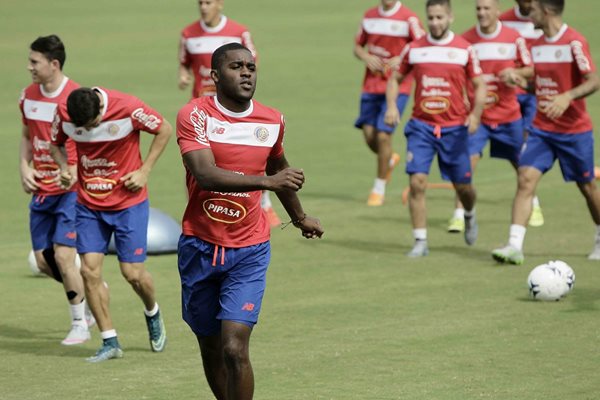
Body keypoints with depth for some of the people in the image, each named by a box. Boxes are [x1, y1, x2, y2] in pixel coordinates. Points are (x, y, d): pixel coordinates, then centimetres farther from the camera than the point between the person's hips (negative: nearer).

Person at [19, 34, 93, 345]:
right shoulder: (28, 96, 5)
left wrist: (75, 172, -24)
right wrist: (24, 168, 3)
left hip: (70, 189, -7)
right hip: (41, 190, 7)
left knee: (63, 255, -12)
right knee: (43, 260, 4)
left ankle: (80, 324, 5)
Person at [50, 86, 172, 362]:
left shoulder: (127, 107, -21)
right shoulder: (64, 113, -11)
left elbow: (164, 130, -5)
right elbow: (55, 144, 10)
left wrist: (144, 171, -10)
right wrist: (64, 168, -11)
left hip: (129, 202, -3)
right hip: (89, 205, 3)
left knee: (132, 273, -3)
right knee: (89, 269, -7)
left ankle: (152, 313, 31)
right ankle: (110, 342, 4)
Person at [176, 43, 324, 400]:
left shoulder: (272, 121, 1)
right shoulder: (195, 115, -9)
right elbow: (205, 175, -25)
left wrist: (299, 217, 37)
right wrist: (268, 182, -35)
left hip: (249, 252, 0)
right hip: (200, 248, 0)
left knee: (234, 347, -16)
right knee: (211, 351, 12)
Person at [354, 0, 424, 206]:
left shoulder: (409, 18, -8)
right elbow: (358, 46, 18)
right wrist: (366, 57, -3)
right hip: (371, 85, 5)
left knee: (383, 134, -10)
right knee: (369, 134, 1)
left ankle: (379, 188, 6)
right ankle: (390, 159, 35)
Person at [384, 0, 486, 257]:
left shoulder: (464, 49, -1)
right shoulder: (414, 49, 3)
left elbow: (479, 85, 4)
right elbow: (395, 79, 13)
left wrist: (476, 113, -13)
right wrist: (391, 105, -4)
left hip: (455, 127, 0)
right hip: (421, 126, 0)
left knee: (463, 185, 7)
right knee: (417, 182, -13)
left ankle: (469, 216, 43)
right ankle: (420, 242, -6)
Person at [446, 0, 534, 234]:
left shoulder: (514, 38, -5)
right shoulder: (465, 39, -5)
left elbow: (531, 69, 2)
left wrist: (515, 72, -19)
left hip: (508, 114, 1)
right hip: (476, 113, -1)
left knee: (522, 164, 16)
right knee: (467, 160, -18)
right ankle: (459, 215, -16)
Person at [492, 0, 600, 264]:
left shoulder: (574, 42, -15)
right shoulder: (537, 44, 8)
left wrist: (567, 97, -35)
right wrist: (521, 81, 2)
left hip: (574, 130, -5)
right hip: (541, 128, 5)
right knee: (526, 179, -12)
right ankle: (515, 246, -18)